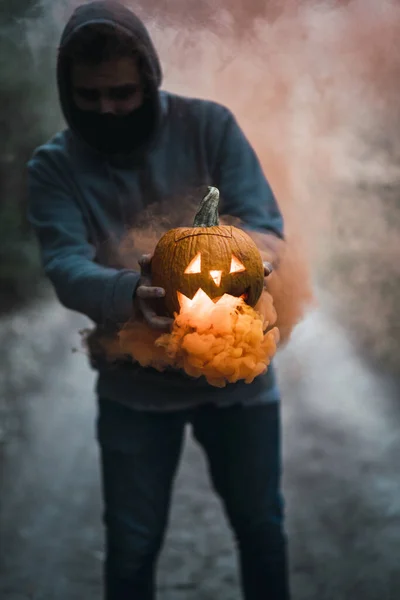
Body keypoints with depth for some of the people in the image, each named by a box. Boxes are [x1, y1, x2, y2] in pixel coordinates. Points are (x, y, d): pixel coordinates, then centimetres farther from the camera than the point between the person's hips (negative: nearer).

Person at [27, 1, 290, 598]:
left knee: (261, 526, 16)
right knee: (132, 545, 11)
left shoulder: (210, 125, -9)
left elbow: (265, 224, -14)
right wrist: (131, 294, -44)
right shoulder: (54, 166, -8)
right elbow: (67, 266, -21)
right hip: (135, 385, 0)